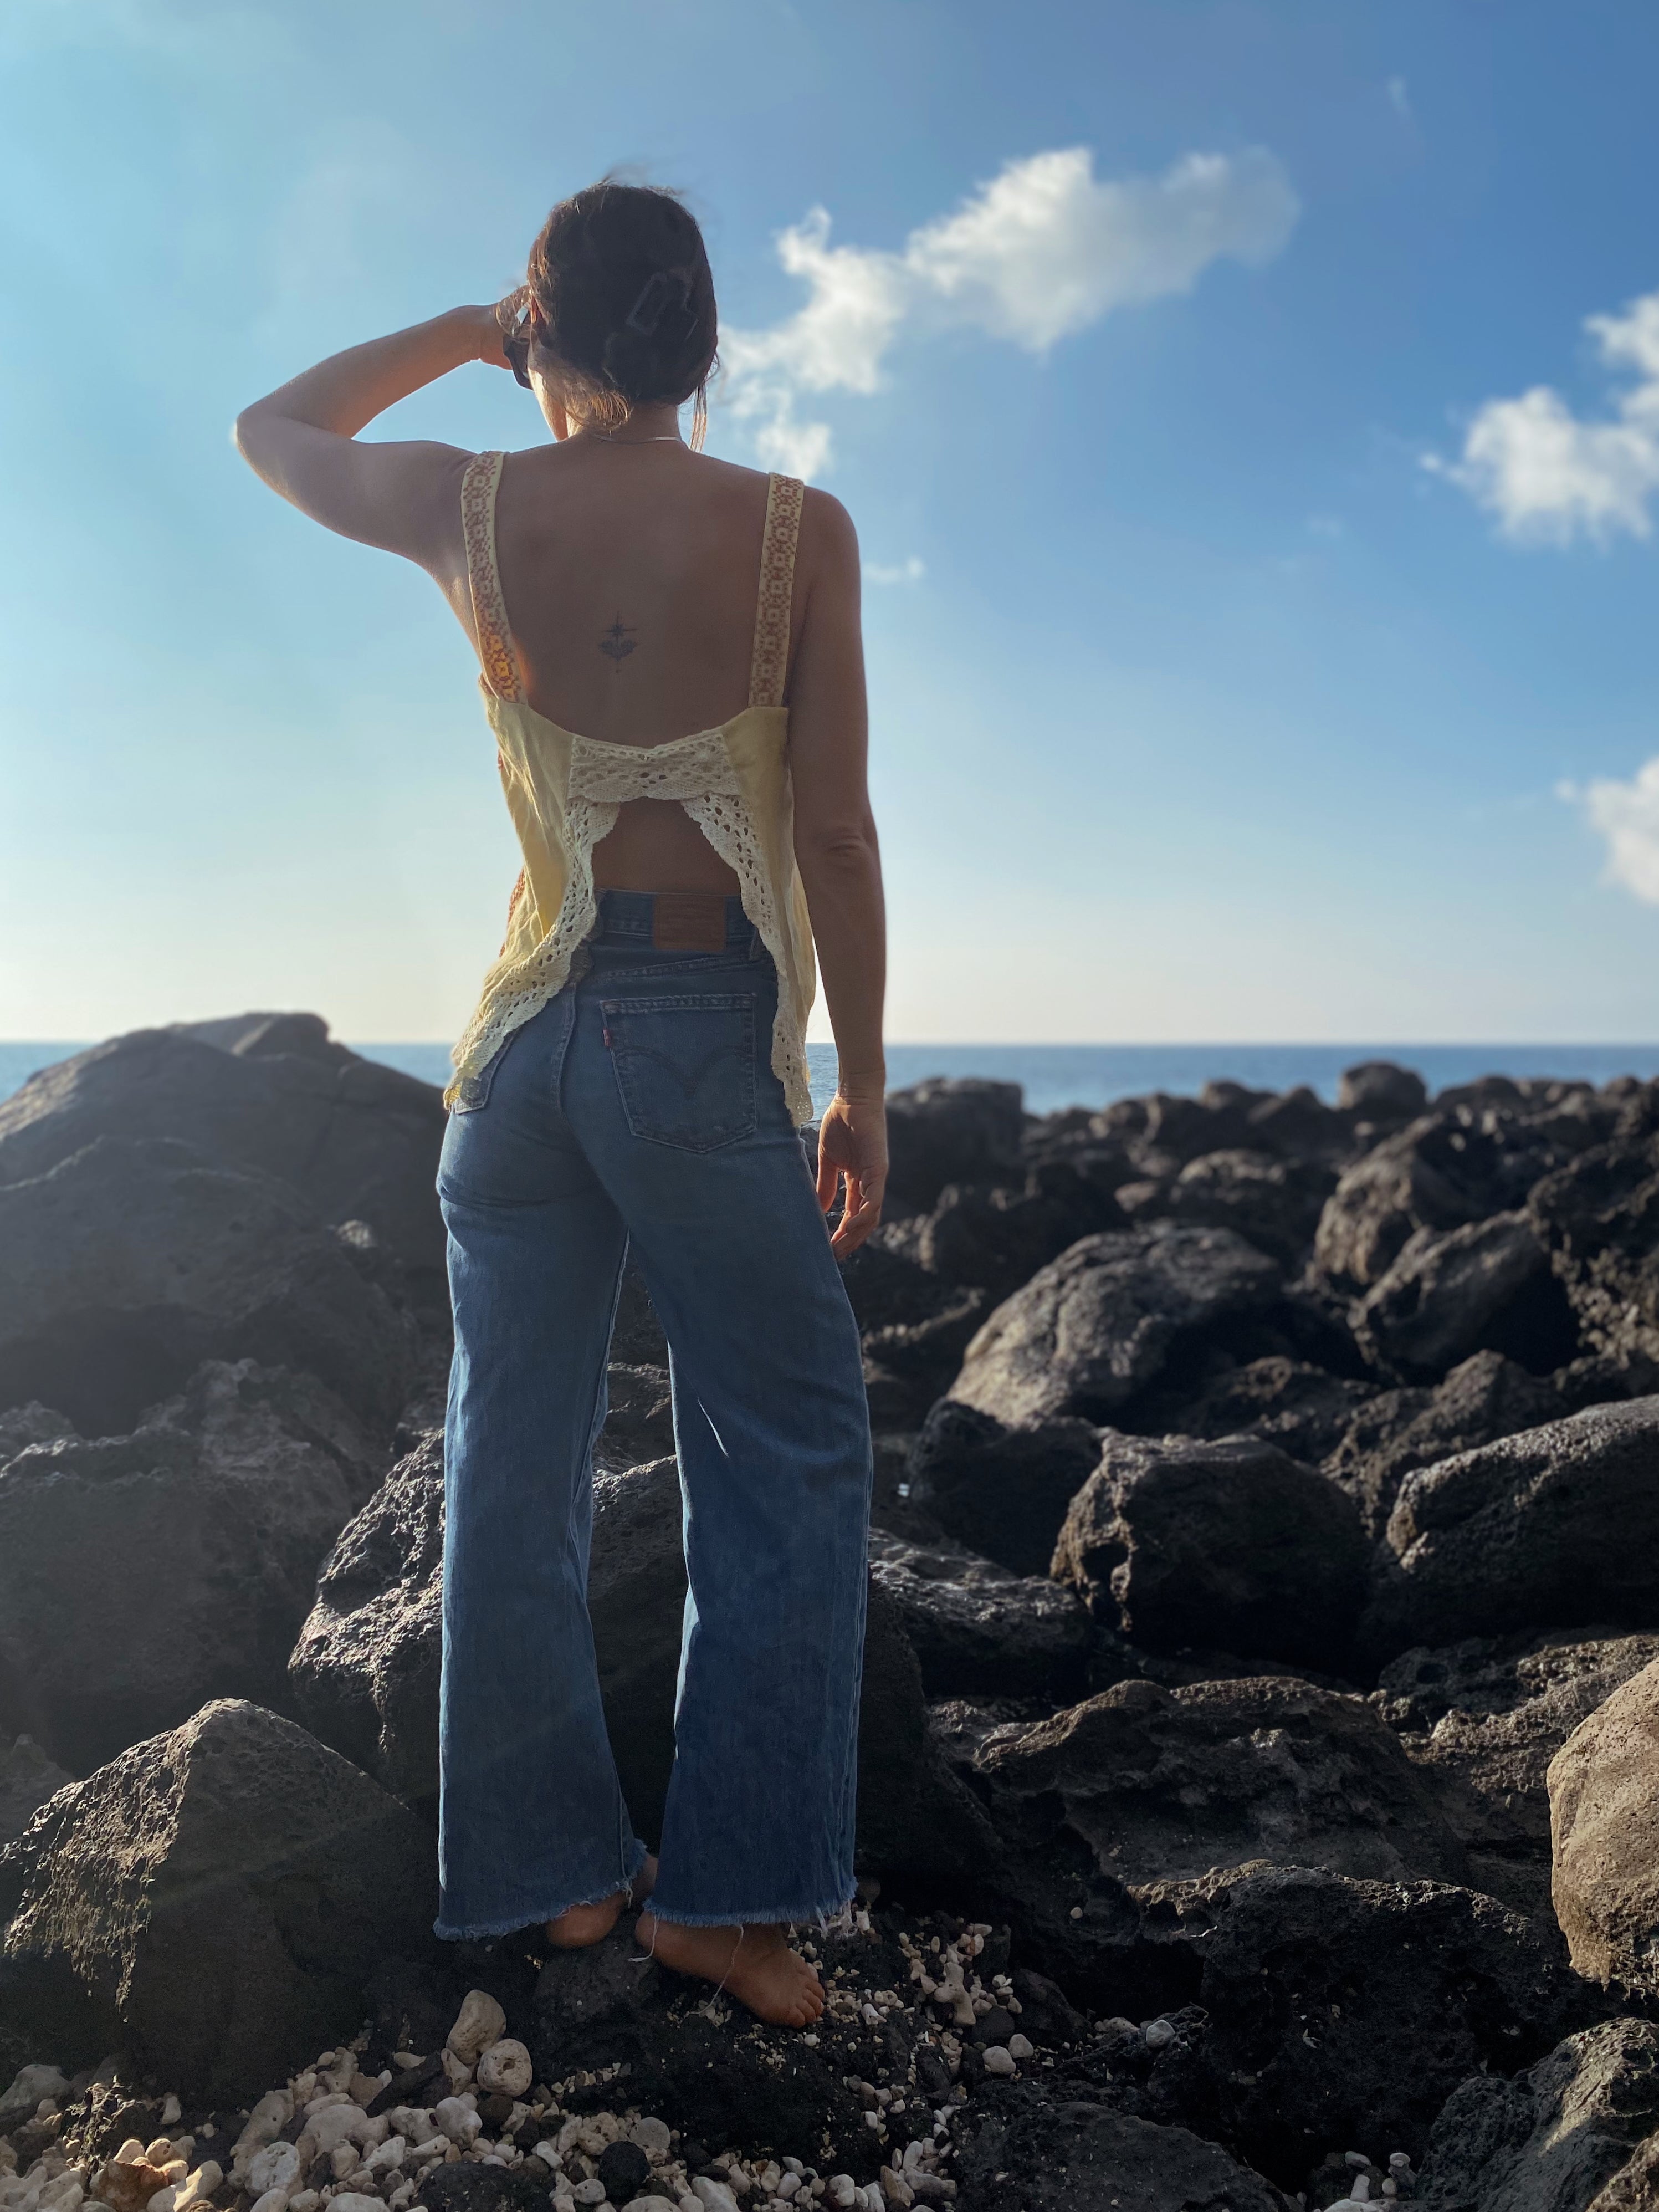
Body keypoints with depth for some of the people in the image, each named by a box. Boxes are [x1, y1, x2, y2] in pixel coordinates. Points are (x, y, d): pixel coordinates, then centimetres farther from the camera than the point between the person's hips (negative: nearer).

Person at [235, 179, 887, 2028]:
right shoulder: (796, 529, -5)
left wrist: (463, 331, 24)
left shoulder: (471, 510, 1)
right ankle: (729, 1889, 8)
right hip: (708, 1036, -3)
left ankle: (554, 1866, 22)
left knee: (516, 1459, 12)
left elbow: (272, 432, 22)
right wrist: (862, 1089, -1)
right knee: (788, 1458, 9)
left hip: (529, 1029, 3)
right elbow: (835, 834, -8)